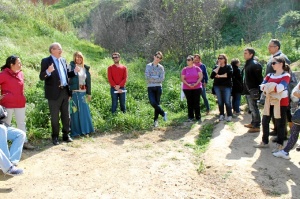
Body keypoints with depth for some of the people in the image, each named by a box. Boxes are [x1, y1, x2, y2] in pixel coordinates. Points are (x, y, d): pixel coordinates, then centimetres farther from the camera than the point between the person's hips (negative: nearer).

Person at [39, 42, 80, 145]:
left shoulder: (63, 60, 12)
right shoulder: (46, 61, -7)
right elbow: (41, 77, -13)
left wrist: (74, 71, 1)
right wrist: (48, 71, -32)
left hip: (65, 91, 6)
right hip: (54, 93, -6)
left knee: (66, 115, 13)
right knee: (55, 117, 5)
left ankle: (66, 135, 25)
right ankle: (55, 137, 18)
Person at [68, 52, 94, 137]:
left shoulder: (85, 68, 11)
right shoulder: (71, 66, -2)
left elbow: (88, 81, 13)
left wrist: (89, 93, 11)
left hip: (83, 92, 4)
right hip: (74, 92, -4)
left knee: (84, 111, 7)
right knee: (75, 111, 2)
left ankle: (84, 130, 19)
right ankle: (75, 131, 12)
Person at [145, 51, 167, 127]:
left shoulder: (161, 67, 6)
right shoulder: (148, 66, 5)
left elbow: (162, 78, -6)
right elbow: (147, 77, -7)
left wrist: (152, 78, -9)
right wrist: (157, 77, -9)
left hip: (158, 87, 0)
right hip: (150, 87, 0)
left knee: (157, 103, 4)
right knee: (153, 102, -15)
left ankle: (156, 120, 15)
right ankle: (163, 113, 7)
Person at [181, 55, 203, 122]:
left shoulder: (197, 68, 2)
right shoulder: (184, 69, 4)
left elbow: (201, 76, -2)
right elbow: (182, 79, 0)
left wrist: (196, 83, -15)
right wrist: (188, 84, -14)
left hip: (197, 88, -1)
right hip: (187, 89, 1)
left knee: (197, 102, 0)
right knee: (190, 103, 5)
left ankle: (198, 117, 7)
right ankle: (190, 117, 14)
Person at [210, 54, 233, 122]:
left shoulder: (228, 67, 4)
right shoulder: (216, 67, 11)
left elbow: (230, 74, -15)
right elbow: (212, 76, -6)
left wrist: (219, 76, -11)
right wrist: (218, 66, -6)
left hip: (227, 86, -3)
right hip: (217, 86, 3)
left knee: (227, 101, -6)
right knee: (220, 101, 6)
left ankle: (229, 115, 4)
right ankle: (221, 115, 16)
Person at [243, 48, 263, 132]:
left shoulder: (255, 64, -16)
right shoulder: (247, 64, 13)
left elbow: (259, 78, -18)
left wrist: (257, 89, -18)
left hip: (252, 90, -10)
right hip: (248, 90, 10)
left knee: (254, 108, -3)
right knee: (251, 108, 18)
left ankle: (257, 126, 4)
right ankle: (253, 123, 30)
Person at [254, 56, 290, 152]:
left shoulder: (286, 75, -10)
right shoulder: (270, 75, 8)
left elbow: (280, 87, -25)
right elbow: (262, 86, -3)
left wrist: (269, 87, -12)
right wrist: (271, 88, -22)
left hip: (281, 102, -6)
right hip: (269, 101, 6)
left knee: (280, 124, 2)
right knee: (265, 121, 10)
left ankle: (280, 145, 14)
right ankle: (265, 142, 23)